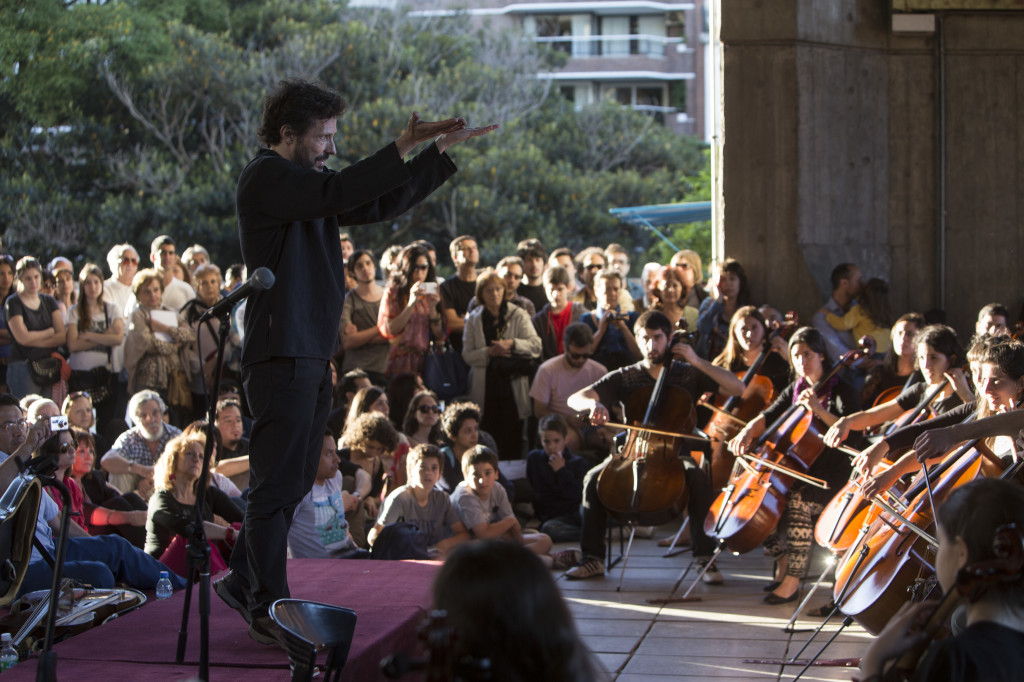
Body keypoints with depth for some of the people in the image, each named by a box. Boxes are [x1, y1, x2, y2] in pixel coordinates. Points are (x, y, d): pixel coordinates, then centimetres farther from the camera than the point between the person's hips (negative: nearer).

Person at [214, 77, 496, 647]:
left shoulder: (307, 183, 20)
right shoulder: (267, 177, -9)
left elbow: (382, 204, 19)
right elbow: (338, 193, -24)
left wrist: (443, 152, 12)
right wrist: (405, 146, -23)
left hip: (313, 356, 10)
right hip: (282, 354, -10)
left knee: (293, 482, 15)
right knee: (278, 482, -7)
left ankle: (244, 580, 26)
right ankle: (270, 609, -2)